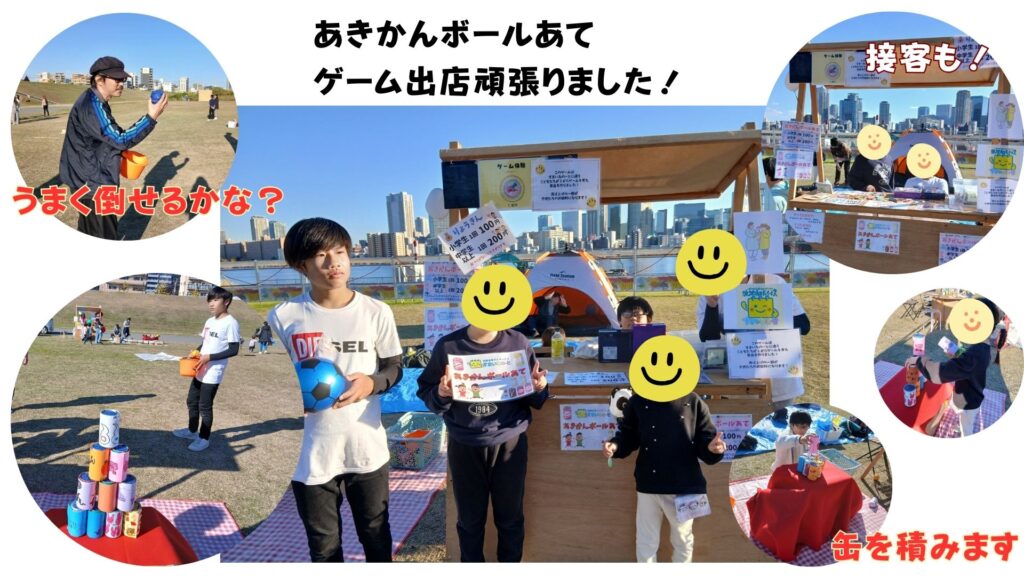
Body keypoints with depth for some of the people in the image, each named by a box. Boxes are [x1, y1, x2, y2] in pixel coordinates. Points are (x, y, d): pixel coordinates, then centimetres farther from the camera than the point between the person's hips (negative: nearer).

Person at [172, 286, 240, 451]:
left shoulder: (230, 322, -15)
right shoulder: (209, 321, 10)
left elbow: (233, 350, -18)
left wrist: (210, 357, -21)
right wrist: (195, 353, 2)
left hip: (213, 373, -8)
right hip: (200, 370, 8)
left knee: (205, 405, -1)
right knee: (192, 401, 18)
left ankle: (204, 438, 14)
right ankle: (192, 430, 36)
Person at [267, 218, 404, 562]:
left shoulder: (377, 312, -5)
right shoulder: (283, 316, -6)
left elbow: (395, 367, 5)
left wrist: (371, 383, -16)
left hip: (367, 449, 1)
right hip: (310, 454, 0)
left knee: (376, 534, 21)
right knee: (323, 546, 17)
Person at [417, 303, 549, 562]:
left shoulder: (518, 343, -5)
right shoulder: (448, 346, -7)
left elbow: (534, 398, 3)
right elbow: (426, 393, -3)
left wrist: (539, 389, -18)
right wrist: (441, 395, -23)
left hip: (510, 443, 1)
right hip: (465, 446, 0)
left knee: (510, 516, 16)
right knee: (470, 518, 15)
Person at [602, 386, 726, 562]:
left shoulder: (693, 402, -5)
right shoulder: (638, 402, -4)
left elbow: (704, 441, -4)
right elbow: (628, 435, 3)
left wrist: (712, 448, -26)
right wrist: (616, 445, -17)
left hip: (684, 487, 0)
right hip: (648, 485, 0)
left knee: (683, 540, 21)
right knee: (646, 541, 14)